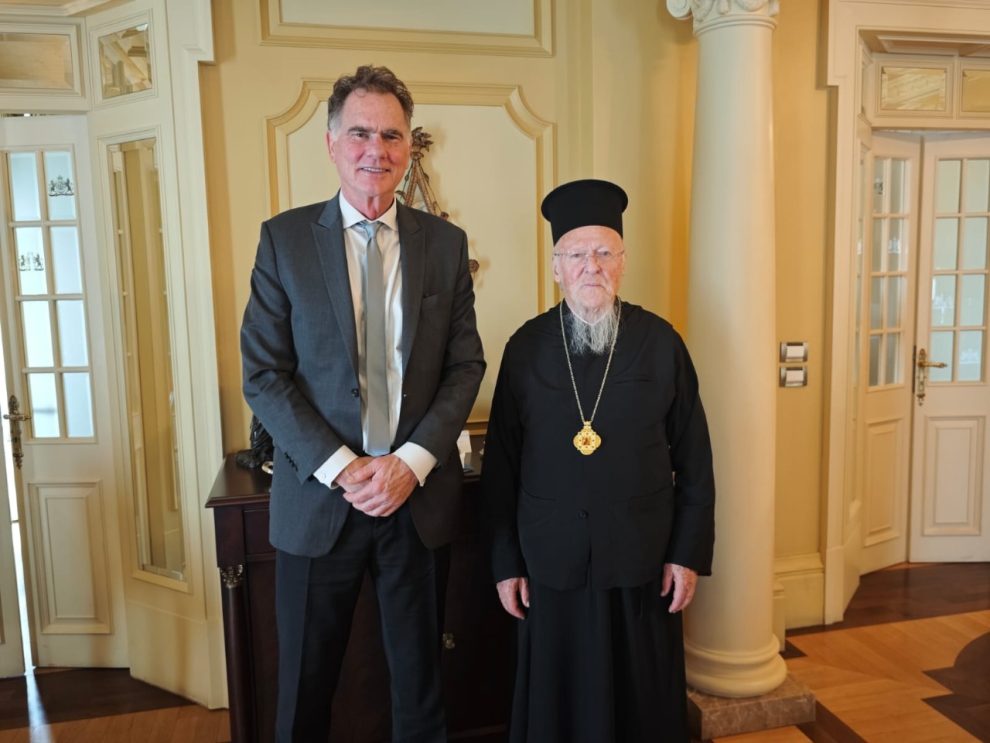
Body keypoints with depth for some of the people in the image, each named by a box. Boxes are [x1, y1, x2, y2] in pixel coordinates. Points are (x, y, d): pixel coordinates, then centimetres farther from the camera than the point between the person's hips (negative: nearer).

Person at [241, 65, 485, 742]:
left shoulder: (446, 243, 4)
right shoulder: (284, 238, -1)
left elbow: (466, 367, 2)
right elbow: (263, 374, -5)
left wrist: (412, 462, -11)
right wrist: (342, 469, -13)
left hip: (419, 495, 2)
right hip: (319, 498, -1)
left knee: (420, 682, 17)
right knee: (306, 688, 14)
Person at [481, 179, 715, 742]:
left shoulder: (661, 342, -2)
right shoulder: (526, 348, -2)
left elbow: (694, 461, 1)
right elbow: (501, 465, 0)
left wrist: (690, 552, -1)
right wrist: (506, 562, 1)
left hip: (642, 560, 0)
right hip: (552, 562, 0)